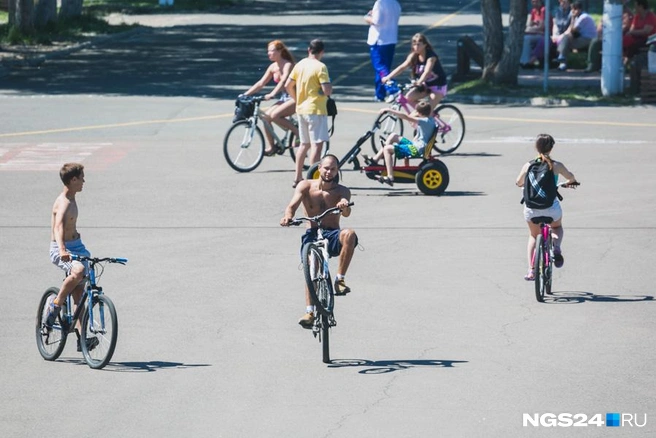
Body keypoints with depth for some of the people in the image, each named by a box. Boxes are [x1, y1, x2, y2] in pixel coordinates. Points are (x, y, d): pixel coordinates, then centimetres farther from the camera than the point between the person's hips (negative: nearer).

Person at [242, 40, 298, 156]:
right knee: (266, 116, -11)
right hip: (284, 98, 8)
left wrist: (272, 94, -48)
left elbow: (283, 81, -33)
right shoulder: (273, 67, 5)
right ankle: (271, 147, -4)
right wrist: (246, 94, -3)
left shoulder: (288, 65, -17)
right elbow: (261, 83, 7)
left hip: (295, 98, -8)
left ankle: (298, 133, -14)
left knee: (274, 115, -28)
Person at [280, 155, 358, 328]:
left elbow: (346, 213, -16)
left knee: (349, 234, -34)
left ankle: (340, 279, -25)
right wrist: (288, 216, -36)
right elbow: (293, 205, -11)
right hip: (312, 234, 0)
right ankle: (309, 312, -25)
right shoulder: (306, 186, 4)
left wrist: (344, 206, -43)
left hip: (332, 236, 0)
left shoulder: (342, 191, 3)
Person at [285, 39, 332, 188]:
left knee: (304, 144, 18)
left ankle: (298, 178, 22)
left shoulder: (300, 64, 7)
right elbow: (327, 90, -21)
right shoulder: (320, 67, -14)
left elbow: (288, 86, 11)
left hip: (301, 109, 8)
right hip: (316, 109, -8)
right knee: (317, 145, -7)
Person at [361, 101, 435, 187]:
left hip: (416, 150, -10)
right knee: (393, 136, 17)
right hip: (416, 145, 10)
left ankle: (390, 177, -11)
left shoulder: (425, 121, -21)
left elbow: (405, 117, -26)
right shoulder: (430, 120, 8)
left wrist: (389, 110, -22)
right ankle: (375, 159, 18)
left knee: (387, 149, -10)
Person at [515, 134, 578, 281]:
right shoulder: (556, 166, -5)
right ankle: (556, 246, -1)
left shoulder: (528, 165, -3)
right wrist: (571, 181, 39)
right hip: (551, 208, -1)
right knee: (557, 227, 32)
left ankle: (531, 270, 15)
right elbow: (571, 177, 14)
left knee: (533, 236, 27)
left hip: (531, 208, 1)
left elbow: (518, 183, 13)